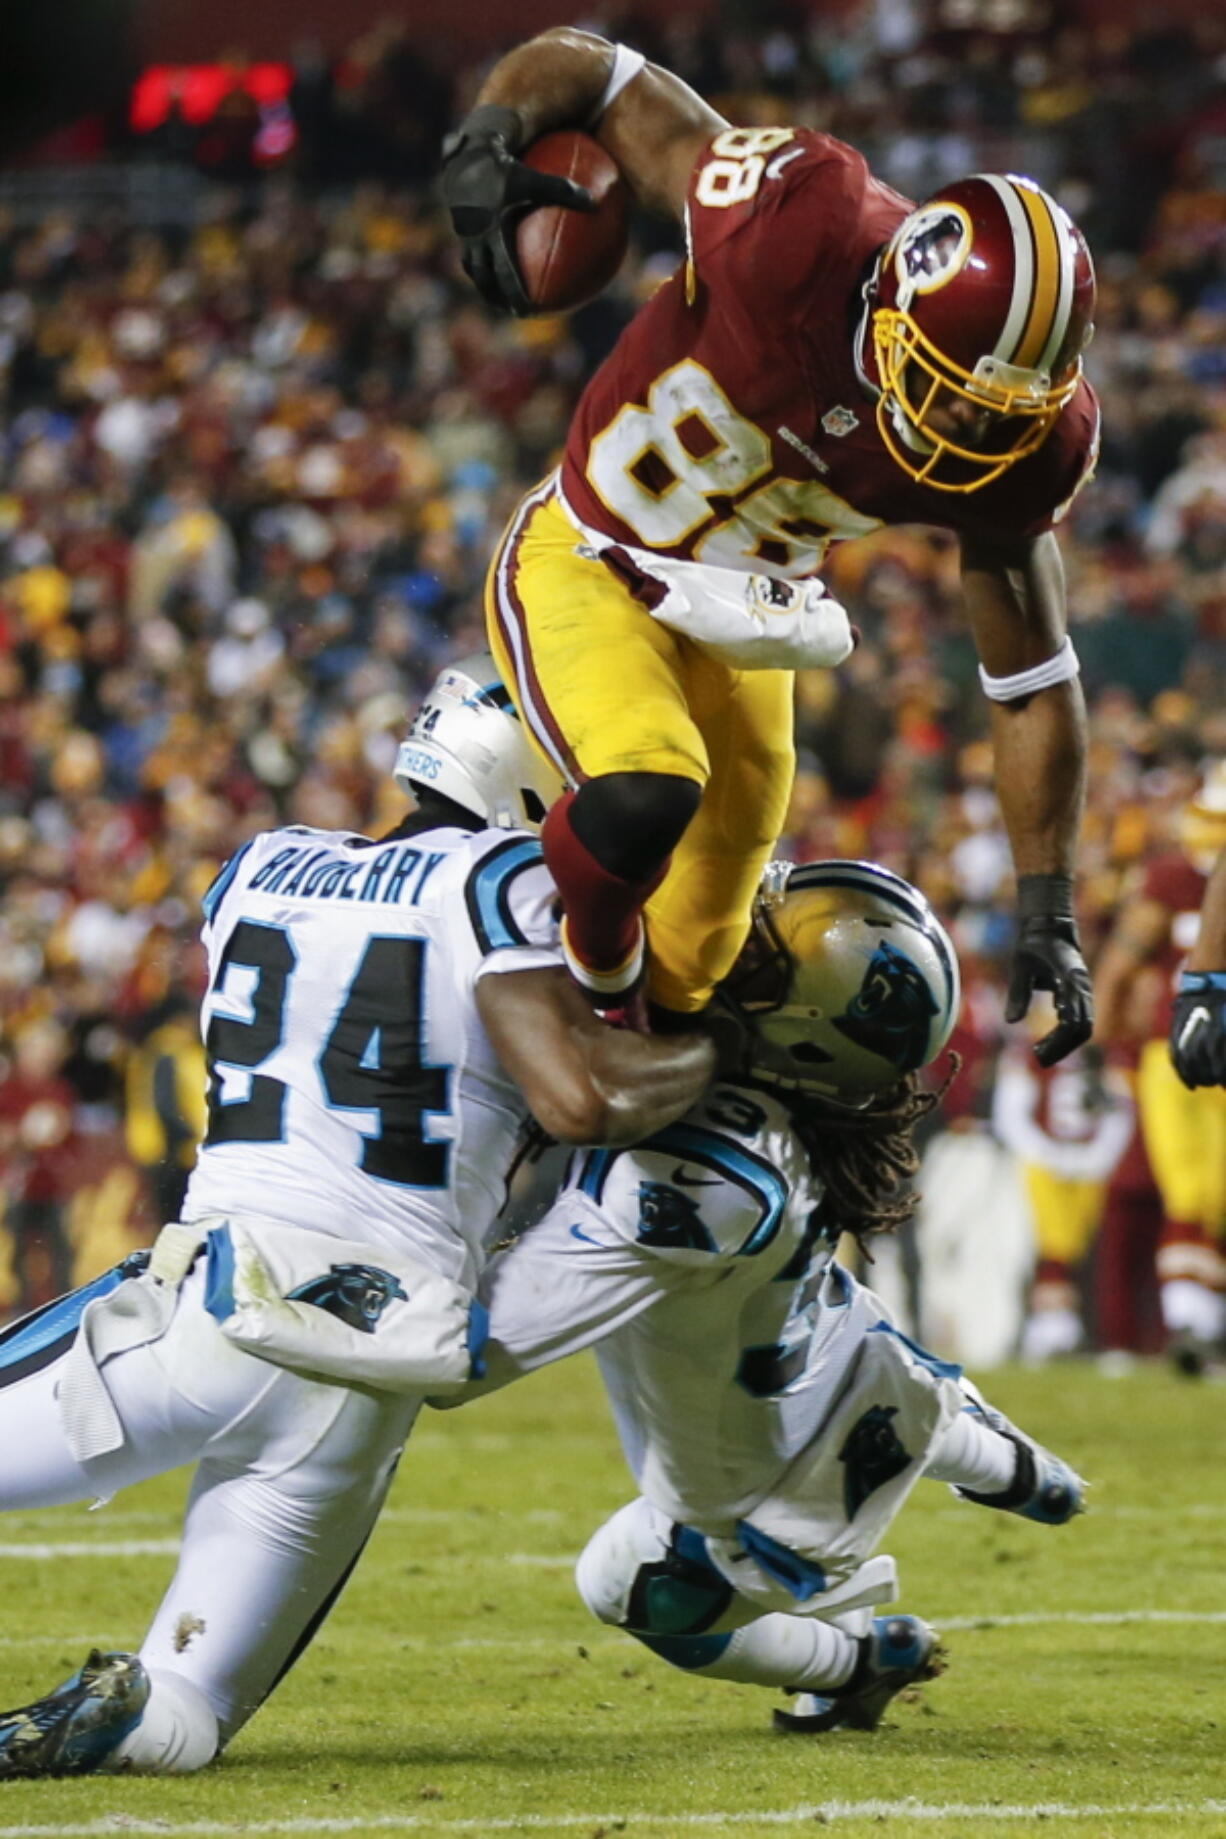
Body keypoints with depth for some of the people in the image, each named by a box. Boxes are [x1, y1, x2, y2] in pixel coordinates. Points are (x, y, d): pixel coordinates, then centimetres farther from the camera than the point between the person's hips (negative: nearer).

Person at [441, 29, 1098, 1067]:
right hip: (584, 567, -4)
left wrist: (1048, 918, -9)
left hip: (739, 621, 4)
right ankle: (587, 988, -2)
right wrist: (486, 142, -43)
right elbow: (583, 68, -22)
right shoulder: (802, 233, -34)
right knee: (645, 793, -33)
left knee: (688, 982, 7)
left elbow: (1032, 683, -6)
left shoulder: (1025, 452, -20)